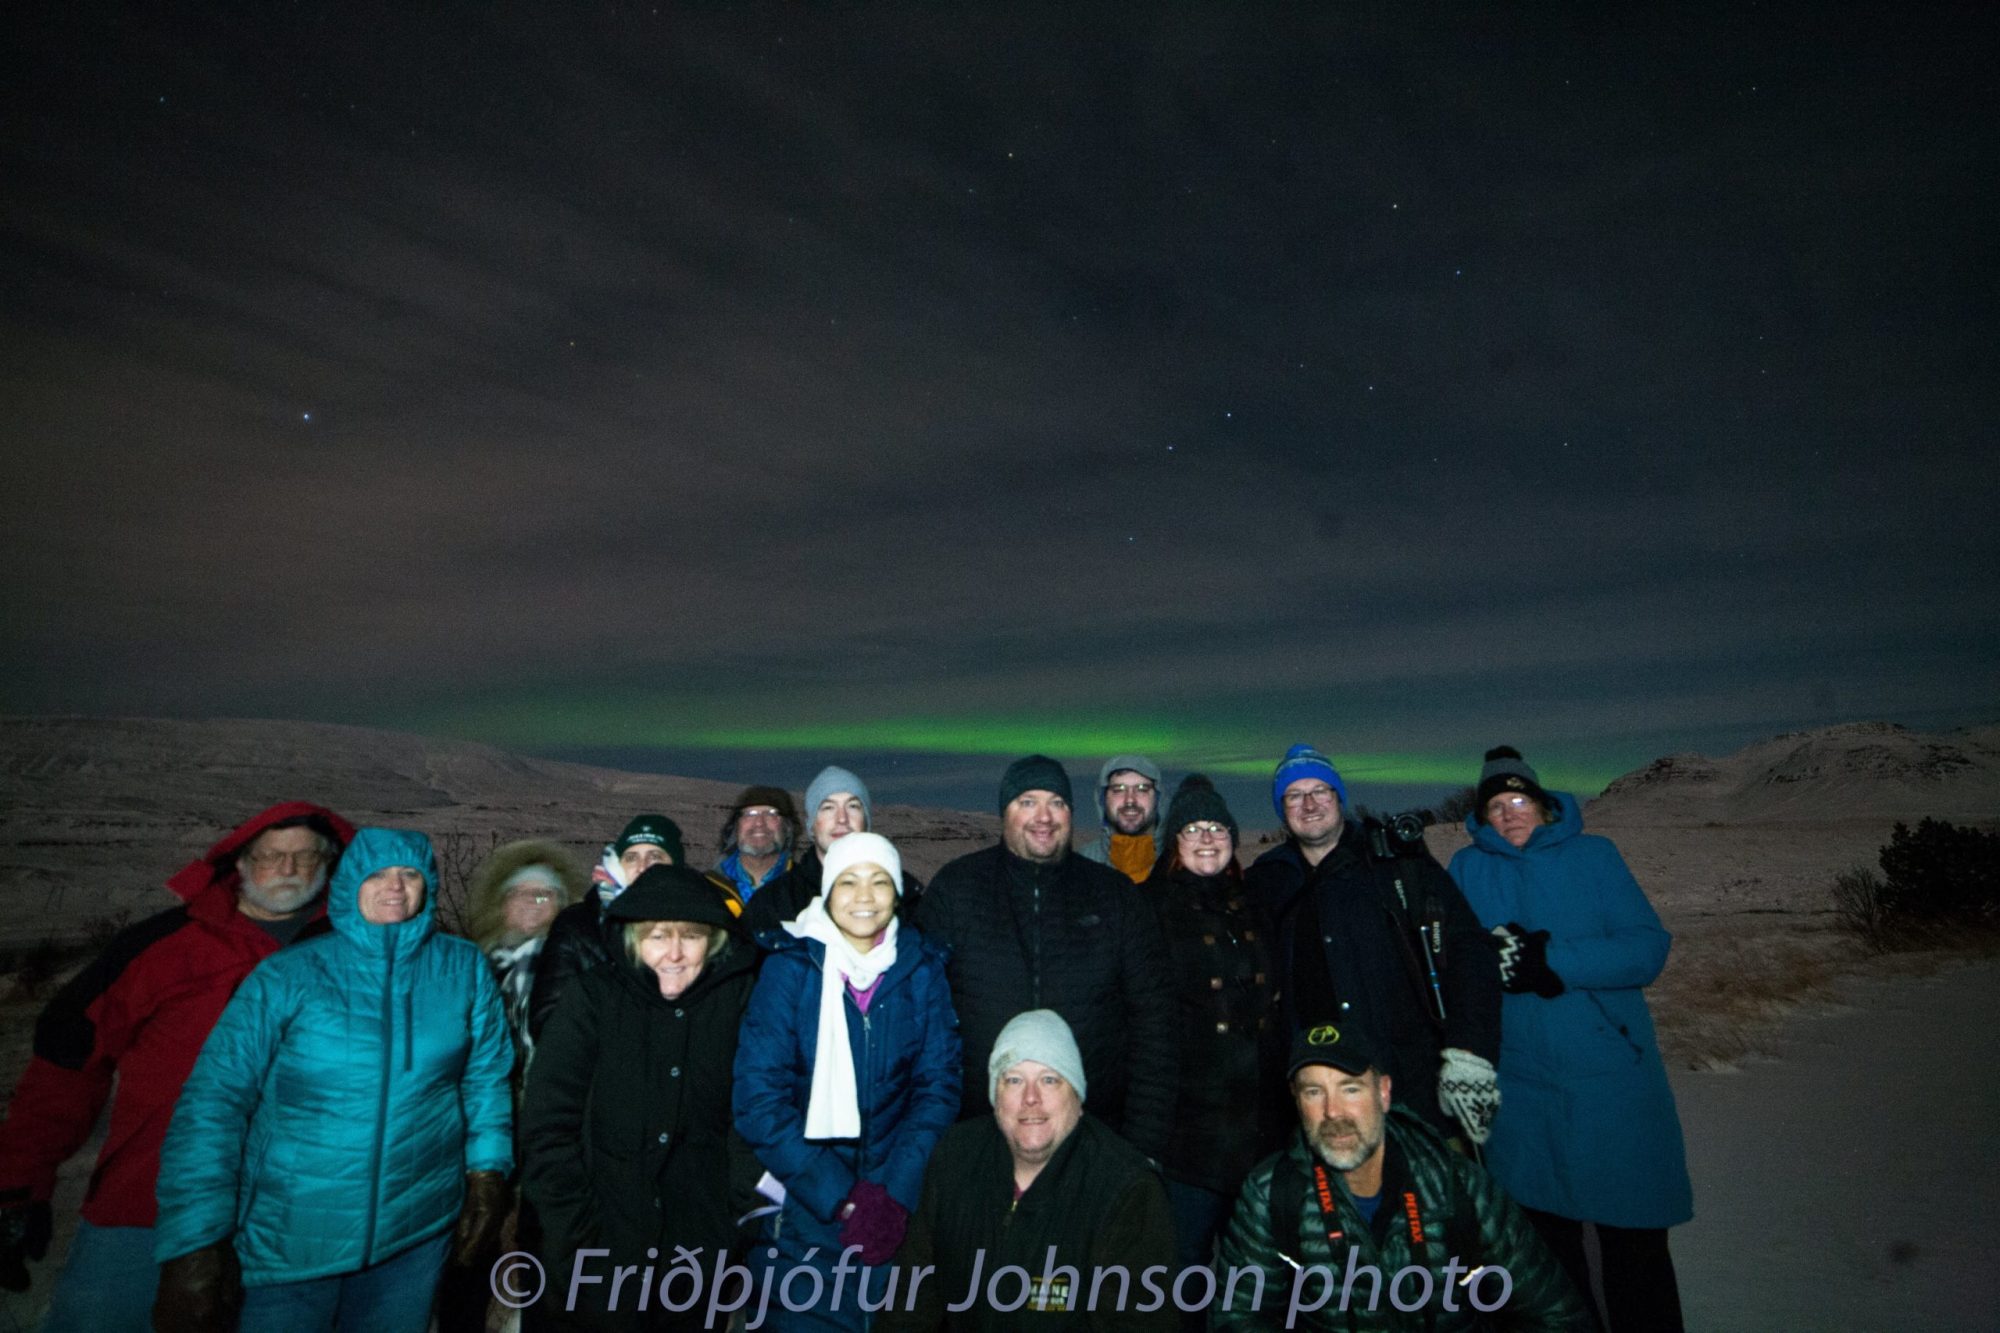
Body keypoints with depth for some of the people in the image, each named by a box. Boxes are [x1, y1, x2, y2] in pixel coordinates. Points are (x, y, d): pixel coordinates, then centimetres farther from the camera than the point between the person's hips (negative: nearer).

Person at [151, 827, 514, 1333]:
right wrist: (196, 1240, -16)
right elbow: (215, 1098, -11)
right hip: (291, 1236, -2)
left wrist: (487, 1169, -3)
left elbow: (486, 1077, 3)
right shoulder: (288, 975, -9)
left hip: (419, 1228, 2)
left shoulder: (464, 969, -3)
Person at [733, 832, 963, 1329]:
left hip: (901, 1203, 2)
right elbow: (759, 1095, -13)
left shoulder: (922, 968, -4)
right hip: (806, 1207, -2)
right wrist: (838, 1196, -18)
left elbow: (940, 1084, -5)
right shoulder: (790, 966, -10)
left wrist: (895, 1193, -17)